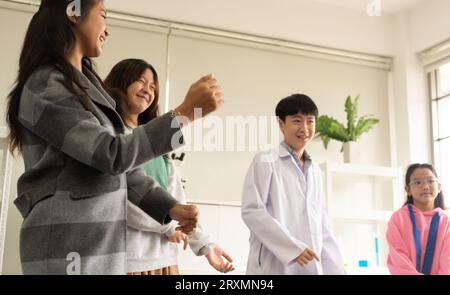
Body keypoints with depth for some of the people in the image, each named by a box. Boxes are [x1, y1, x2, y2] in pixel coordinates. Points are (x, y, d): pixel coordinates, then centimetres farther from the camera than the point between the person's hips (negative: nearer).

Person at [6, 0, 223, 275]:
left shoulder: (87, 83, 14)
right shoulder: (44, 86, -13)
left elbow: (122, 166, 11)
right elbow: (113, 154, -21)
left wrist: (170, 207, 1)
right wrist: (186, 112, -21)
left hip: (104, 242, 8)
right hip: (66, 247, -8)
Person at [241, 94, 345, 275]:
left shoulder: (315, 171, 19)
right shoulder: (265, 162, 1)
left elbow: (321, 224, 18)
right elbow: (251, 211, -10)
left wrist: (336, 268, 9)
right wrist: (293, 247, -16)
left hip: (312, 266, 6)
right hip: (275, 265, -5)